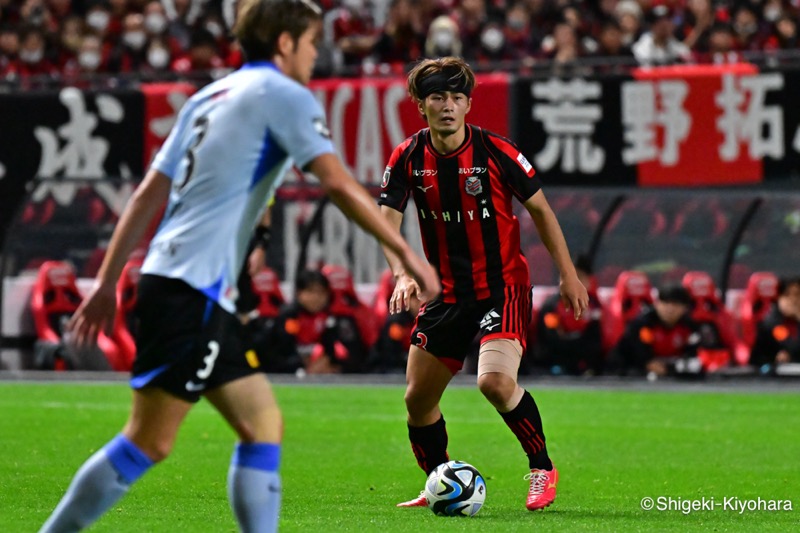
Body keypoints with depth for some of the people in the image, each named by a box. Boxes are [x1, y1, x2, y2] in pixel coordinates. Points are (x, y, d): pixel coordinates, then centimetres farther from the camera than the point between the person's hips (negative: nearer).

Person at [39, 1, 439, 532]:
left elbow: (148, 194, 18)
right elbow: (340, 185, -13)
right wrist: (407, 253, -10)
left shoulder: (208, 98, 20)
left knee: (263, 425, 9)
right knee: (149, 442, -10)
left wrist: (107, 283, 17)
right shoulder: (283, 95, -3)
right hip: (193, 292, -9)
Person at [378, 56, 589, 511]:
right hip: (447, 294, 5)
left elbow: (540, 209, 0)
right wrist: (404, 276, -26)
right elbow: (388, 222, -7)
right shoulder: (409, 158, -3)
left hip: (503, 289, -5)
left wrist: (569, 275, -2)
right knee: (418, 398, 7)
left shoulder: (496, 152, -11)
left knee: (495, 380, -27)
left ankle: (543, 469, -6)